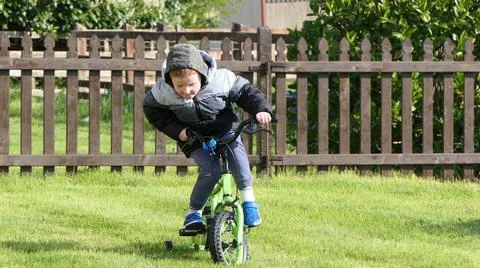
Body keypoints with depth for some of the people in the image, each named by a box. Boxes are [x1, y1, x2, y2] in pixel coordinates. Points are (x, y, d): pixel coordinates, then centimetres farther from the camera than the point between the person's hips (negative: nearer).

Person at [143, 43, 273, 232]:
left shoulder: (221, 80, -25)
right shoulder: (162, 92, -22)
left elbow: (245, 92, -10)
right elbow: (152, 110, -4)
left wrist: (261, 110, -25)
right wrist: (176, 130, -14)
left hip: (224, 129, 1)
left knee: (236, 151, -30)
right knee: (210, 170, -24)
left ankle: (248, 202, -19)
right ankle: (193, 213, -6)